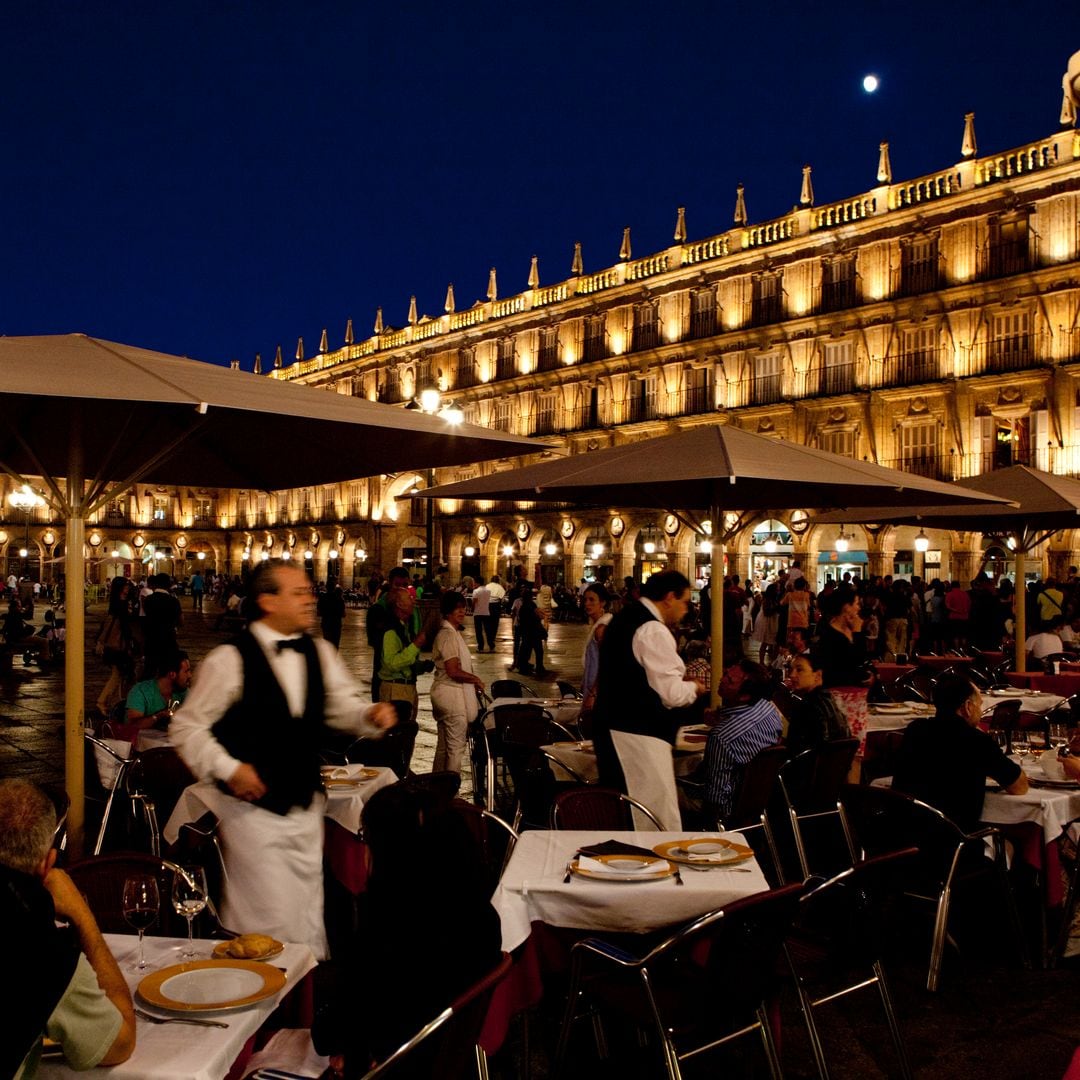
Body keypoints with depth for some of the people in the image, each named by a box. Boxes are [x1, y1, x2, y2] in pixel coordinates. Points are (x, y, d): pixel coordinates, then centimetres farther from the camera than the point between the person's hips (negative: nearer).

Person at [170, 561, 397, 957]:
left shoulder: (320, 653, 3)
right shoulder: (230, 660, -13)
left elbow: (341, 706, 13)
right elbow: (186, 727, -7)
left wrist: (370, 716, -8)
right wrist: (227, 768, -16)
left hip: (307, 807, 6)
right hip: (254, 809, -5)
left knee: (308, 916, 15)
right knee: (268, 919, -1)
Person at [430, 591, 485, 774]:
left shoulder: (452, 632, 14)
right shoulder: (449, 635, -17)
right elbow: (453, 671, -23)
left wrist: (473, 681, 9)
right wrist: (476, 679, -10)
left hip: (445, 694, 11)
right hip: (452, 695, -11)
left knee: (443, 746, 17)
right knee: (456, 747, -4)